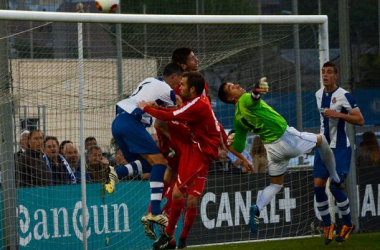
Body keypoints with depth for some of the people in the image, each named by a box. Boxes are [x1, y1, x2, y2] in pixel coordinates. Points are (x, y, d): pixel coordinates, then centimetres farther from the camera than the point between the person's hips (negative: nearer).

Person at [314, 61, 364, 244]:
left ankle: (348, 224, 7)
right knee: (318, 186, -2)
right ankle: (327, 226, 14)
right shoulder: (319, 94, 8)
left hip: (340, 148, -6)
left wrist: (338, 114, -29)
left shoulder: (344, 96, -14)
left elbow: (360, 120, -18)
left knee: (334, 186, -14)